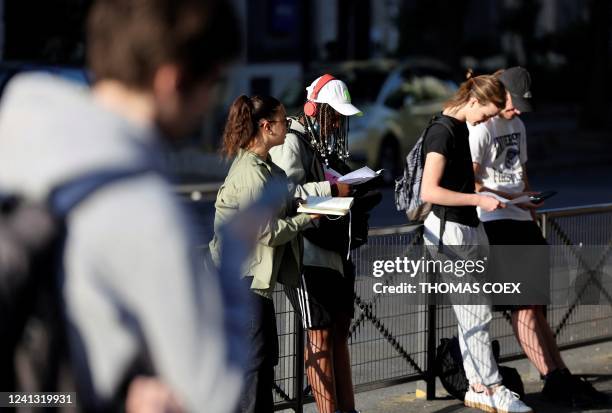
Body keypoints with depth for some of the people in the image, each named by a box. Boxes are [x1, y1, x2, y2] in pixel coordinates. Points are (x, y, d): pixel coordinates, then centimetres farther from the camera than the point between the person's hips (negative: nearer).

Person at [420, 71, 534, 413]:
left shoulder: (461, 128, 12)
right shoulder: (442, 131, -16)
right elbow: (429, 191, -23)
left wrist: (491, 194, 13)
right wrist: (479, 200, -21)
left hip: (470, 228, 9)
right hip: (450, 231, -9)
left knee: (474, 314, 10)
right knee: (476, 314, -5)